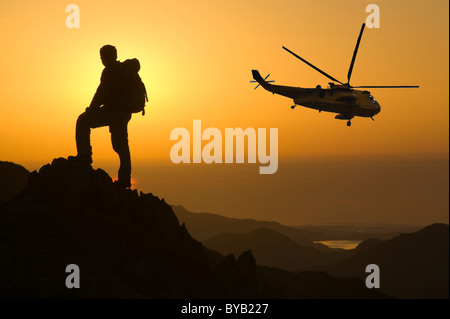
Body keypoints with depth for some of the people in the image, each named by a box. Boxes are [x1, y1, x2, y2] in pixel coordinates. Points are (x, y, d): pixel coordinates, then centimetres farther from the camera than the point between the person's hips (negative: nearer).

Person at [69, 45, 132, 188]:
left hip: (113, 111, -9)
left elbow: (103, 92, -16)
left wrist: (92, 108, -7)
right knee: (120, 145, 11)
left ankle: (85, 155, -7)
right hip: (124, 112, 9)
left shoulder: (110, 71, -10)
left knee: (83, 121, -2)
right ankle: (125, 178, 9)